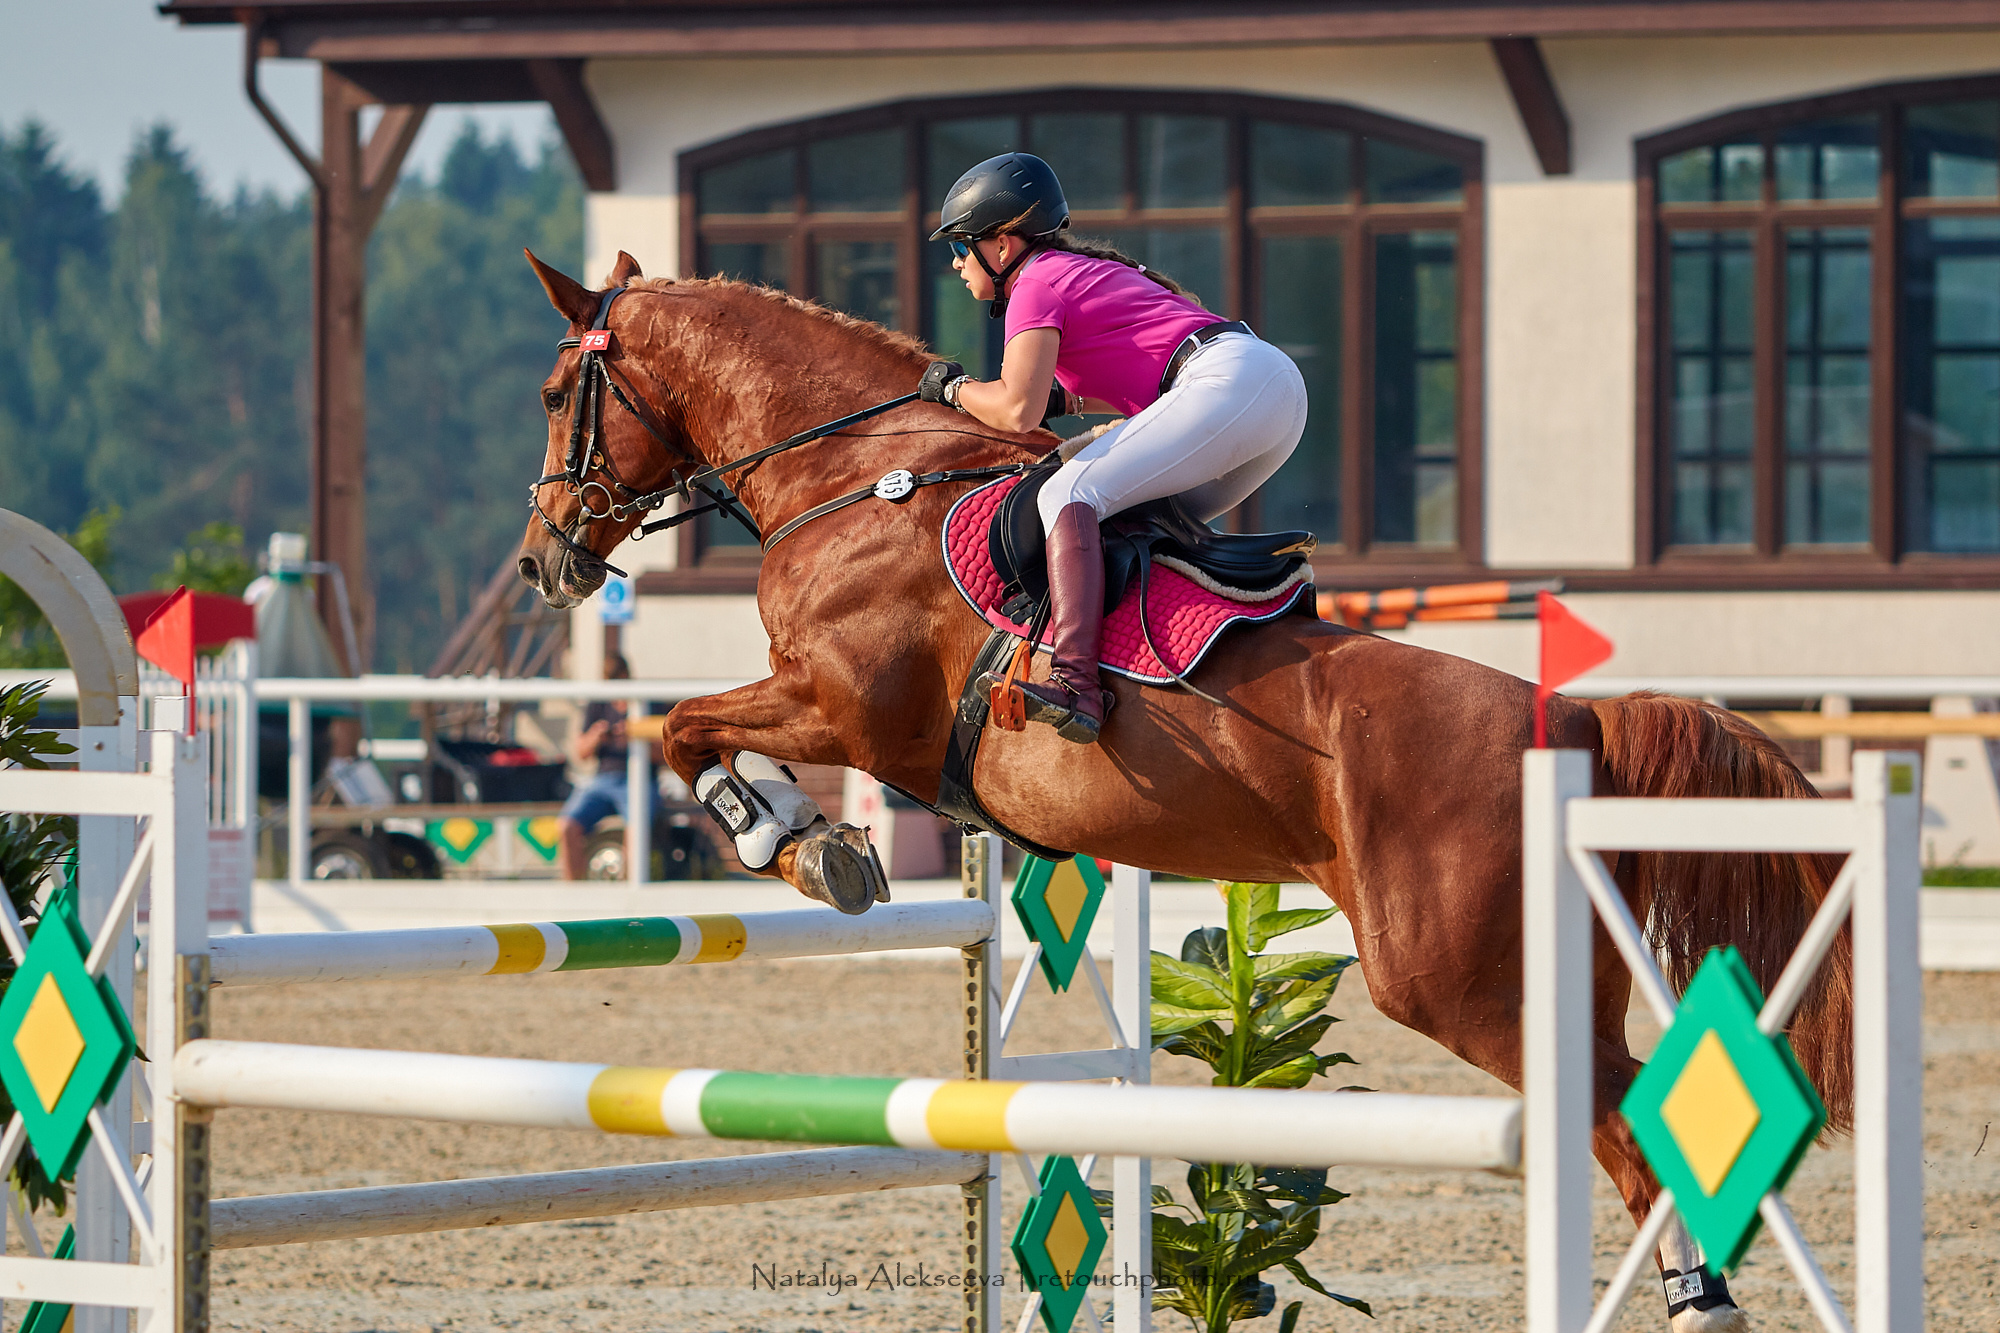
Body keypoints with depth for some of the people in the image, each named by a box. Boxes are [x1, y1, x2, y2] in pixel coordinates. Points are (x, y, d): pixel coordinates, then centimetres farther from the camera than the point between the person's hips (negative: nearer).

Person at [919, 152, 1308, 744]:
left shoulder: (1037, 284, 1)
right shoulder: (1085, 268, 29)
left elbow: (1018, 411, -12)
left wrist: (955, 388, 7)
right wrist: (1065, 400, 23)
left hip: (1228, 383, -10)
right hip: (1282, 387, 10)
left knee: (1068, 494, -18)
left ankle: (1075, 684, -35)